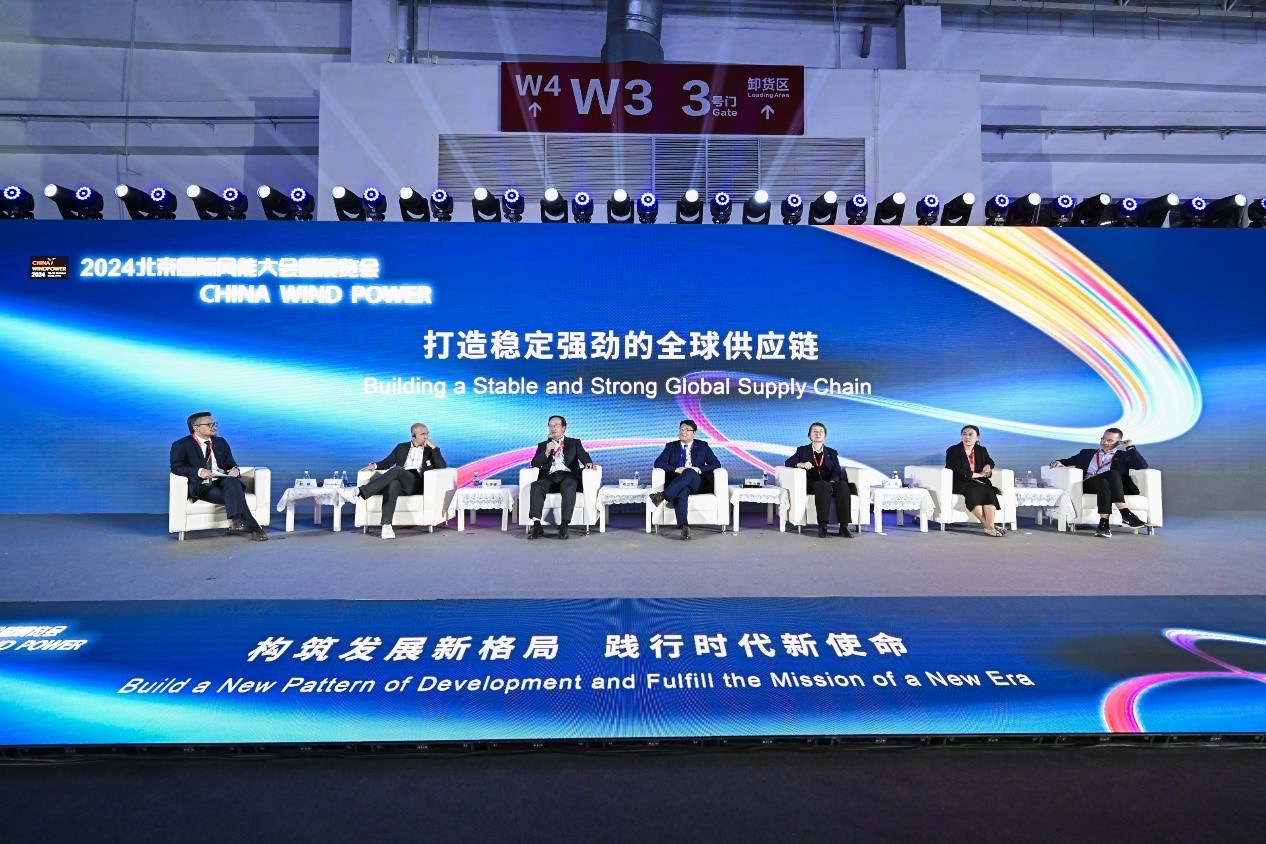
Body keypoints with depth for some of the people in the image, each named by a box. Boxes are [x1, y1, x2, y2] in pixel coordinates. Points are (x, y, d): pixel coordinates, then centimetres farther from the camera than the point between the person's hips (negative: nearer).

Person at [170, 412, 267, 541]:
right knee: (234, 494, -33)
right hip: (203, 486, -4)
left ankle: (238, 522, -46)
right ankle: (253, 528, -39)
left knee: (232, 481, -36)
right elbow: (176, 467, -6)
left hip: (224, 481, 4)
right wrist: (199, 471, -23)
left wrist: (235, 469, -6)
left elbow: (231, 463, 21)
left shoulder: (221, 443, 24)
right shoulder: (181, 445, 8)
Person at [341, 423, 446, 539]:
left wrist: (434, 447, -3)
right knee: (393, 484, -37)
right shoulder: (402, 447, 25)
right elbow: (387, 462, 21)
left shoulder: (430, 450, 18)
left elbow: (441, 466, 3)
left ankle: (359, 492, -39)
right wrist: (375, 465, -1)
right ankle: (386, 525, -45)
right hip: (400, 482, 2)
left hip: (417, 484, -2)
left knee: (397, 470, -33)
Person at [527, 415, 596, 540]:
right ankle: (537, 525, -39)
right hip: (550, 477, 2)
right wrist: (546, 452, -3)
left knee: (568, 487, -39)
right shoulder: (543, 445, 27)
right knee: (536, 487, -33)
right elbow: (534, 464, 14)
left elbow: (583, 455, 4)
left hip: (568, 475, -2)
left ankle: (564, 525, -43)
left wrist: (589, 463, -20)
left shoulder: (574, 443, 23)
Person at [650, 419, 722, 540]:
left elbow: (716, 464, 4)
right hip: (676, 483, 0)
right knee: (681, 493, -38)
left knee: (690, 472, -37)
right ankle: (684, 527, -53)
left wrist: (699, 469, -14)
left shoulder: (703, 446, 15)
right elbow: (658, 463, 2)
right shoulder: (671, 446, 17)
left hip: (695, 483, 0)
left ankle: (664, 496, -51)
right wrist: (676, 469, -15)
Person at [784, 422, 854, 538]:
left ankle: (844, 526, -38)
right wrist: (801, 464, -19)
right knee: (823, 485, -38)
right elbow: (788, 462, 3)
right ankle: (822, 526, -45)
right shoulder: (802, 450, 19)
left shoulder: (832, 453, 23)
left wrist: (832, 481, -15)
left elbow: (837, 472, 8)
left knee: (842, 485, -32)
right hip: (811, 484, -2)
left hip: (830, 483, 2)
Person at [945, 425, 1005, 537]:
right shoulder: (953, 451, -3)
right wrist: (979, 474, -11)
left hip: (979, 482, 5)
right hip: (959, 484, -5)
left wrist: (988, 466, 0)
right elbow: (958, 472, -13)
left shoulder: (982, 450, 14)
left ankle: (990, 526, -39)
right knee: (973, 491, -36)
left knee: (989, 491, -28)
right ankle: (988, 527, -36)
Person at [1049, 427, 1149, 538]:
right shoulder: (1087, 453, 30)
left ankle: (1104, 523, -46)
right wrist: (1058, 462, 2)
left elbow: (1142, 466, 7)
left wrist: (1130, 447, 9)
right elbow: (1067, 462, 26)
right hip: (1088, 485, 0)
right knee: (1112, 474, -32)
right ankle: (1125, 513, -44)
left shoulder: (1124, 456, 24)